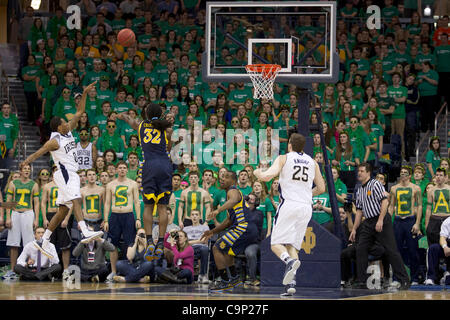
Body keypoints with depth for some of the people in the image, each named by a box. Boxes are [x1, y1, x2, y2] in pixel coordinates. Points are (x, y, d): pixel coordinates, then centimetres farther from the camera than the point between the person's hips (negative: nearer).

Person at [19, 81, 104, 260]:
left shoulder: (68, 132, 13)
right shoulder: (55, 141, -11)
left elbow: (79, 112, 18)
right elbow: (40, 152, -23)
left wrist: (85, 94, 11)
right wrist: (28, 160, -41)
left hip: (71, 175, 9)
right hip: (65, 173, -9)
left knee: (63, 210, 8)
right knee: (76, 200, -26)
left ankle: (44, 243, 11)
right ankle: (85, 233, -44)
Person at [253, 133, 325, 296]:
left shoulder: (284, 158, 3)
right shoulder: (312, 162, 16)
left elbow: (267, 176, -10)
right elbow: (321, 188, 20)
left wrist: (257, 173, 12)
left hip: (288, 205, -4)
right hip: (306, 207, 4)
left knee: (276, 243, -2)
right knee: (292, 245, 9)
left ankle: (290, 261, -34)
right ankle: (290, 283, -8)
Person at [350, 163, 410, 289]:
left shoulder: (375, 184, -5)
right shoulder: (359, 191, 18)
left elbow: (385, 202, -14)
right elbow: (359, 211, 22)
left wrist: (380, 220, -21)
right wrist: (354, 229, 18)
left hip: (382, 222, -8)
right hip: (368, 223, 8)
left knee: (391, 250, -9)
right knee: (360, 249, -1)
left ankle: (404, 281, -7)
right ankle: (361, 281, 4)